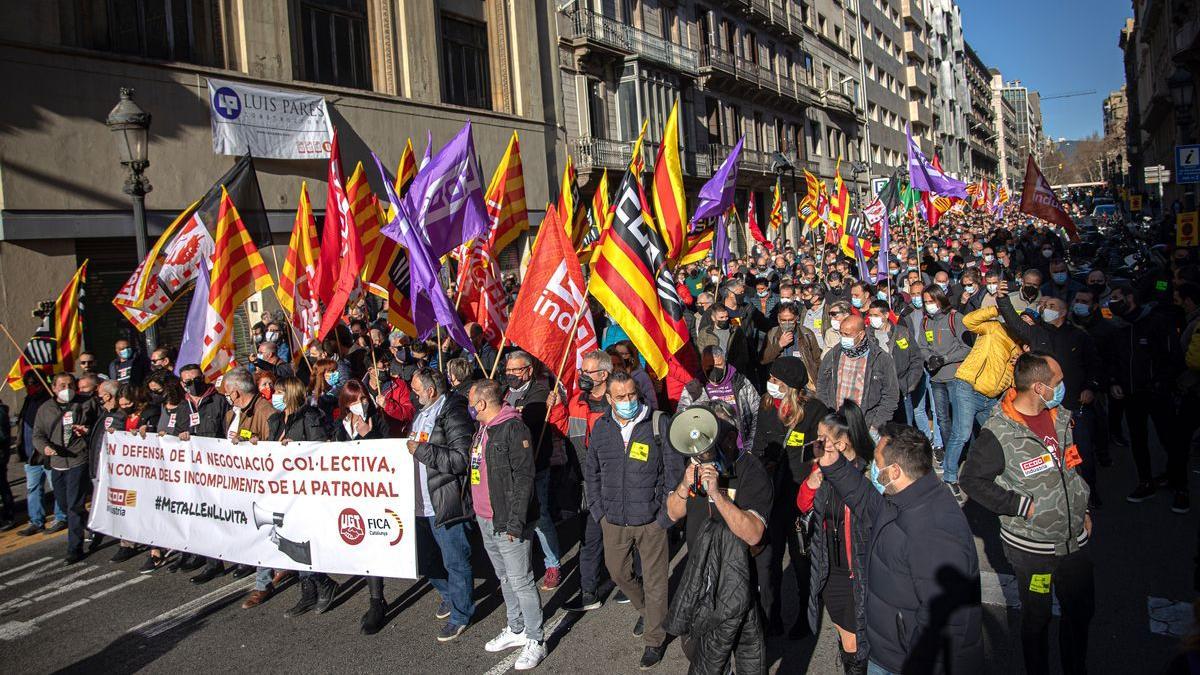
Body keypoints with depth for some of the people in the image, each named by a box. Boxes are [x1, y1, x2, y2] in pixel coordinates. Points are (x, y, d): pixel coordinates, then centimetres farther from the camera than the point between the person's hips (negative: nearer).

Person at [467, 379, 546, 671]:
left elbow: (524, 478, -20)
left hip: (508, 523, -9)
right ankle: (516, 630, 33)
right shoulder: (482, 430, 12)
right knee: (505, 578, 19)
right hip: (485, 520, 9)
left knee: (520, 581, -1)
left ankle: (535, 641, 11)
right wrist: (474, 510, 17)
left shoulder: (513, 429, -17)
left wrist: (515, 523, -22)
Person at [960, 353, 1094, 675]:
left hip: (1074, 539, 6)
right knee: (1037, 617, 12)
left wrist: (1083, 510, 16)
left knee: (1082, 610, 20)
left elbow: (1072, 467, 15)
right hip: (1031, 547, -6)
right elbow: (972, 480, -17)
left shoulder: (1060, 416, 0)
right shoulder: (998, 433, -23)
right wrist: (1022, 505, -20)